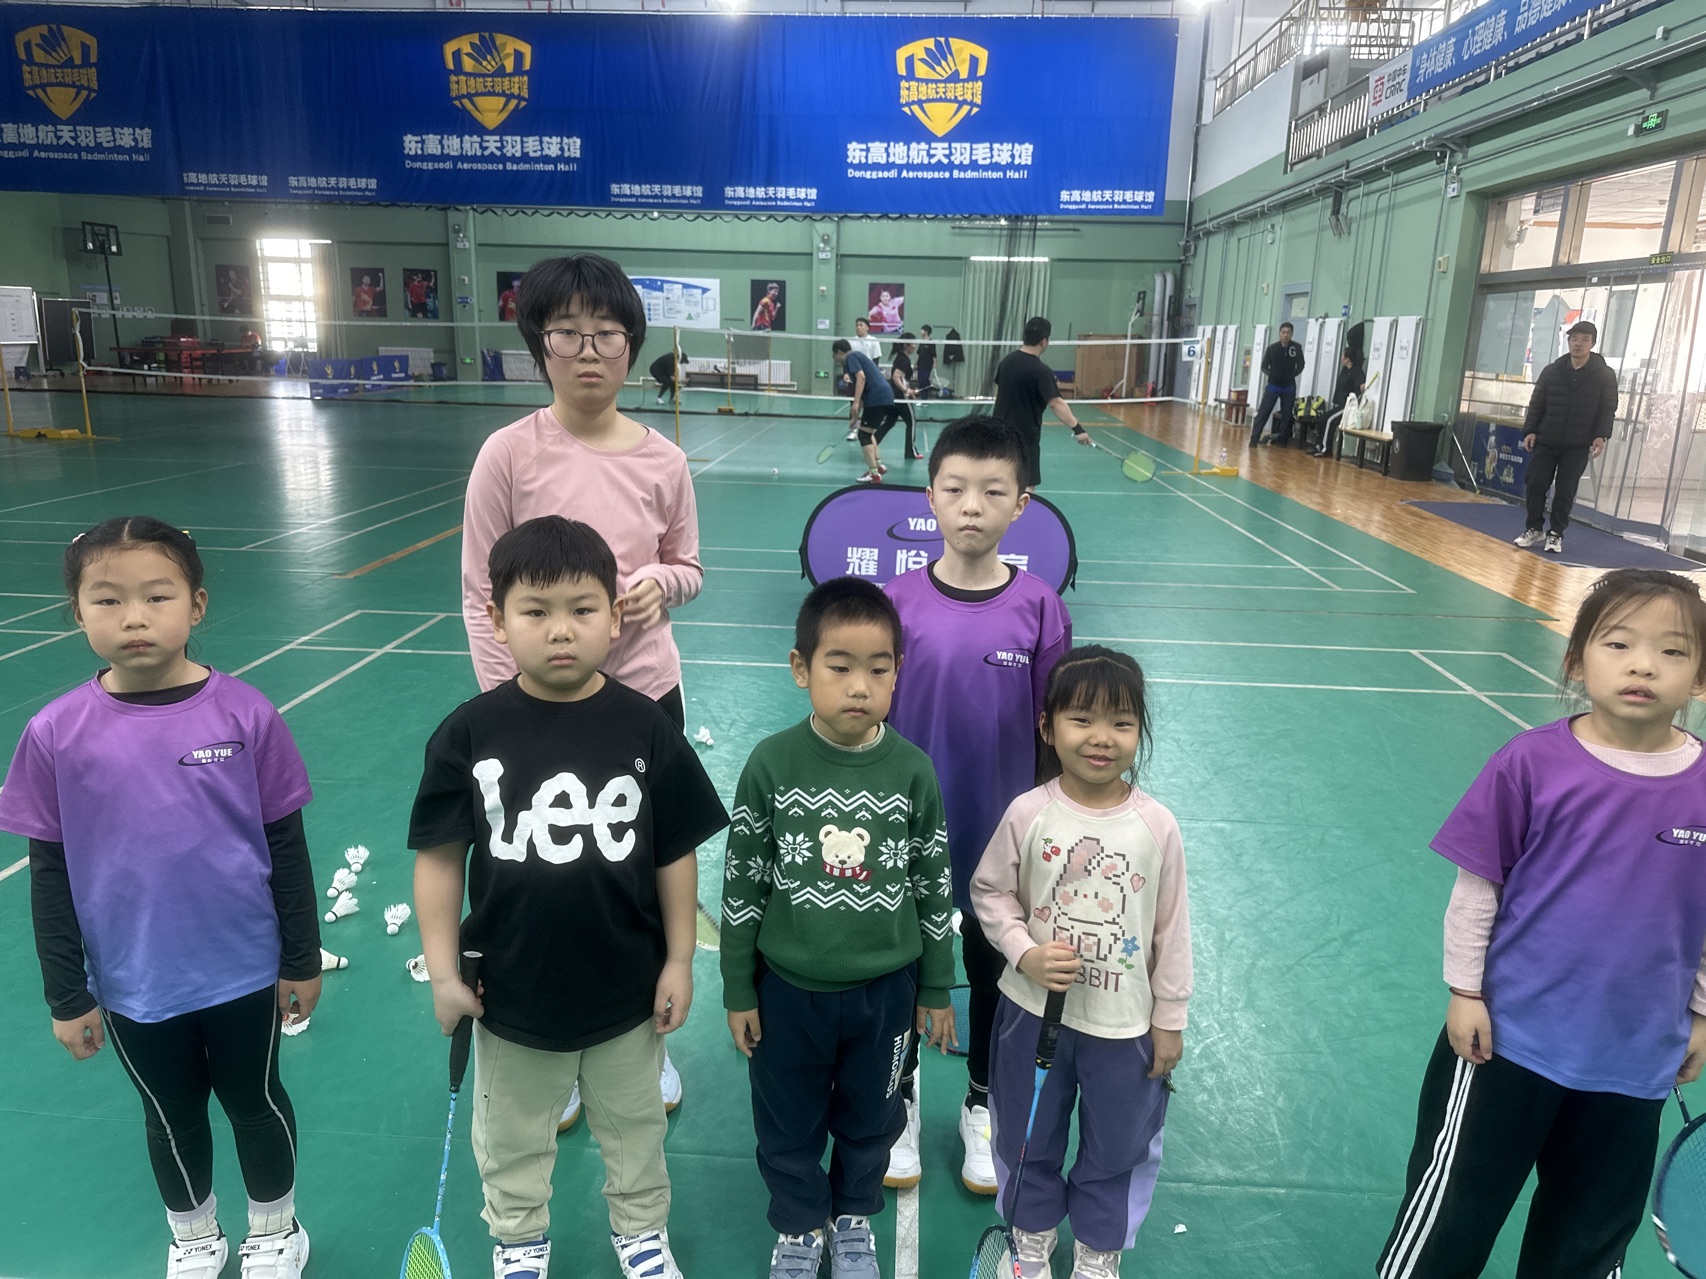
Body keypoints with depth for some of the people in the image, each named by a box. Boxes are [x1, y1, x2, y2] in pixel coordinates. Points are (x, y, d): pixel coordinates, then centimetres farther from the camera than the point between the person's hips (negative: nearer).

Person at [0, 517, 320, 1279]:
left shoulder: (244, 715, -16)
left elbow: (285, 845, -7)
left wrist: (302, 958, -1)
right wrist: (65, 996, 1)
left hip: (242, 970, -1)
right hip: (132, 987, 1)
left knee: (254, 1101, 20)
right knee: (171, 1115, 23)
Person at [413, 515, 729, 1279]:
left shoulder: (646, 728, -15)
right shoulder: (469, 733, -15)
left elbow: (675, 855, -7)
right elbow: (440, 858, -7)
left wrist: (679, 962, -3)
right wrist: (443, 972, -5)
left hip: (626, 986, 0)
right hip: (511, 988, 1)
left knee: (633, 1126, 24)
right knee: (513, 1136, 25)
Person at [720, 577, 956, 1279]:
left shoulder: (913, 770, -13)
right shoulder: (771, 765, -15)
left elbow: (933, 886, -2)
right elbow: (742, 884, -6)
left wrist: (936, 990, 4)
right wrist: (738, 991, -1)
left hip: (886, 987, 1)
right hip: (788, 986, 0)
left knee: (870, 1118, 22)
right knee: (788, 1122, 19)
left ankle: (853, 1216, 50)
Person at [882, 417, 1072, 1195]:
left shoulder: (1039, 608, -10)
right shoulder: (898, 601, -10)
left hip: (1003, 834, 0)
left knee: (995, 969, 18)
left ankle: (982, 1109, 42)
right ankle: (899, 1101, 40)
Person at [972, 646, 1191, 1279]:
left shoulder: (1157, 825, -13)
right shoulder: (1028, 812, -15)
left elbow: (1171, 927, -4)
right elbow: (989, 891, -2)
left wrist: (1169, 1020, 1)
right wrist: (1025, 953, -17)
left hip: (1125, 1023, 0)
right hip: (1034, 1011, 0)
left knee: (1118, 1148, 18)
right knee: (1028, 1138, 20)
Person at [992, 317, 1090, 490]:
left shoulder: (1007, 361, 4)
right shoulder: (1040, 371, -18)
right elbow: (1055, 403, -30)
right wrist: (1077, 428, -36)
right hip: (1024, 436, -7)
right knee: (1026, 487, -3)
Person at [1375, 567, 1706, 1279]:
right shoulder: (1531, 763, -15)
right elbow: (1477, 887, -7)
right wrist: (1465, 990, -6)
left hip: (1636, 1058, 3)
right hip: (1508, 1038, -3)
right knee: (1450, 1212, 13)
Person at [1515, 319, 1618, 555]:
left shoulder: (1605, 375, 0)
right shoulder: (1551, 371, 5)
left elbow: (1608, 409, -3)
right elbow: (1536, 404, 6)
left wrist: (1601, 435, -16)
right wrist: (1530, 431, -5)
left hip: (1578, 446, -2)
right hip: (1546, 441, 2)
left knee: (1565, 492, 2)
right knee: (1536, 485, 0)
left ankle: (1556, 533, 13)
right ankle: (1534, 528, 15)